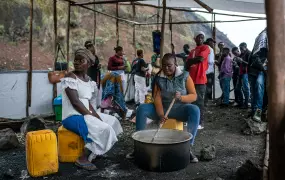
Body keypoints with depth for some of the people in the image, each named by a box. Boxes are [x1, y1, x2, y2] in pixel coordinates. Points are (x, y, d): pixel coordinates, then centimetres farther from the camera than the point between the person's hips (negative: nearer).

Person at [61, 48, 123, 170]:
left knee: (113, 121, 16)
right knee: (104, 129, -24)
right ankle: (82, 159, -11)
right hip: (72, 116, -9)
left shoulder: (88, 80, 11)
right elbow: (75, 102, -22)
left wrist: (97, 117, -4)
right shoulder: (70, 77, -14)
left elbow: (88, 103, 11)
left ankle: (93, 152, 19)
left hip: (85, 114, 9)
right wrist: (93, 117, -20)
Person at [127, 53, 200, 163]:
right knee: (142, 108, -22)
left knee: (195, 110, -34)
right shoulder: (158, 78, 0)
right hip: (163, 108, 2)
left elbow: (194, 96, -8)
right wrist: (161, 114, -29)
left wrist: (181, 98, -30)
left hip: (179, 109, -1)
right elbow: (157, 98, -11)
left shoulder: (185, 76, -3)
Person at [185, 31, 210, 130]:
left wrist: (190, 60, 0)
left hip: (200, 79, -7)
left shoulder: (205, 47, 1)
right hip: (191, 79, 7)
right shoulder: (192, 51, 23)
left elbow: (200, 59, -17)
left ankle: (200, 123, -3)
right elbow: (187, 65, 16)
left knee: (199, 101, -7)